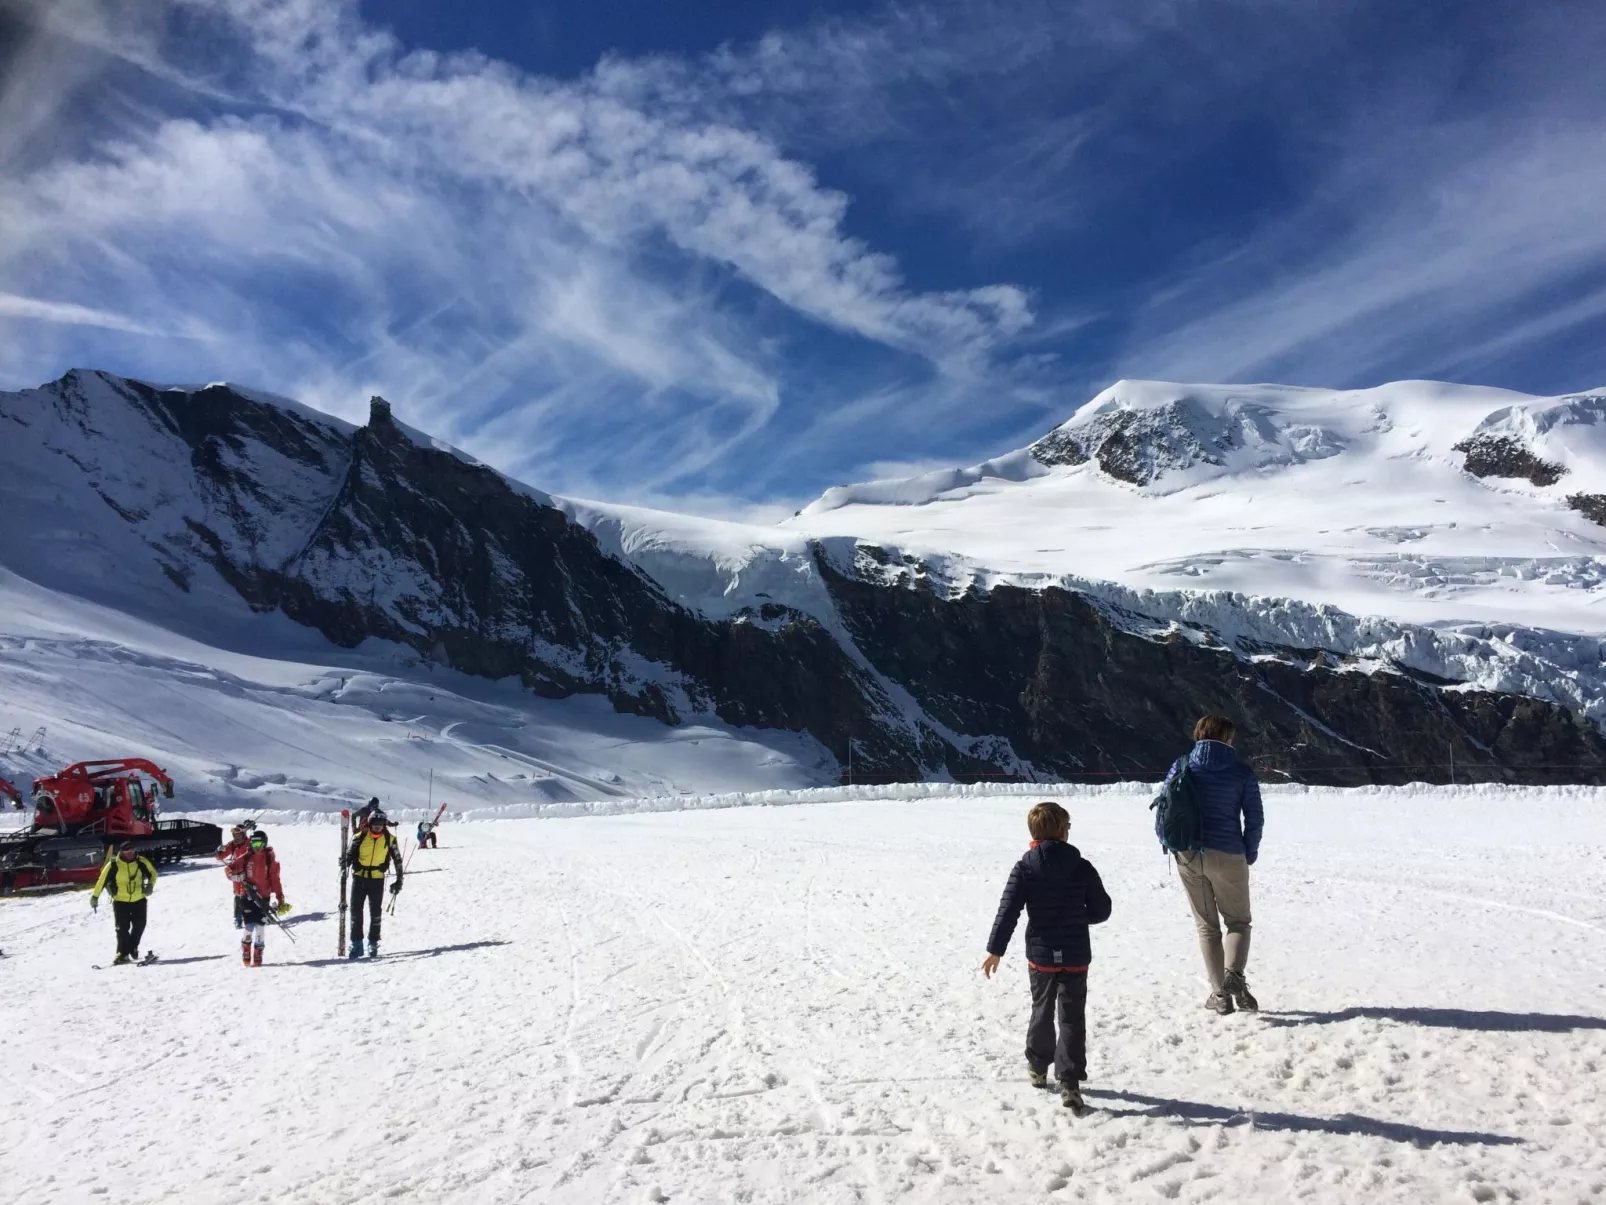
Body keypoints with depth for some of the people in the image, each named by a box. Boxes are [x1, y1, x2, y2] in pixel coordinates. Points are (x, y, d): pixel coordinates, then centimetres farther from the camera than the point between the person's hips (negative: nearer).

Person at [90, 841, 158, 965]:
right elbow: (102, 880, -8)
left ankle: (132, 947, 26)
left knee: (139, 925, 1)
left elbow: (153, 873, 5)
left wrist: (150, 885, -11)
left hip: (139, 900, 2)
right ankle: (123, 954, 9)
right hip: (120, 901, -2)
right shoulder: (113, 865, -14)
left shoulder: (141, 861, -9)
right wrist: (95, 896, -8)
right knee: (122, 928, -4)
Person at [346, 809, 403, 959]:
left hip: (377, 880, 0)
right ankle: (356, 944, 11)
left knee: (375, 912, 5)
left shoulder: (389, 840, -3)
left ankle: (373, 944, 16)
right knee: (356, 911, 2)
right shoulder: (360, 837, -5)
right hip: (359, 878, 0)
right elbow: (349, 855, 3)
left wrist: (399, 880, 5)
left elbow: (397, 860, 5)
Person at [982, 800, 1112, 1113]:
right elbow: (1101, 910, 0)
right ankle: (1069, 1082, -4)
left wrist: (995, 949, -5)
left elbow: (1008, 911, -10)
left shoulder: (1024, 869, -7)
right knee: (1072, 1017, 4)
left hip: (1040, 955, 1)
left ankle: (1038, 1067, 33)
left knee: (1042, 1010, 20)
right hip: (1076, 956, -1)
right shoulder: (1082, 868, -5)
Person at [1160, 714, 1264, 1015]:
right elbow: (1255, 817, -2)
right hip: (1228, 856, -1)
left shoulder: (1181, 767, 2)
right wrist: (1250, 854, 10)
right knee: (1238, 922, 13)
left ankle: (1220, 994, 9)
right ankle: (1233, 974, -12)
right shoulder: (1241, 770, -2)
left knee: (1207, 926, 13)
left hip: (1188, 857, 2)